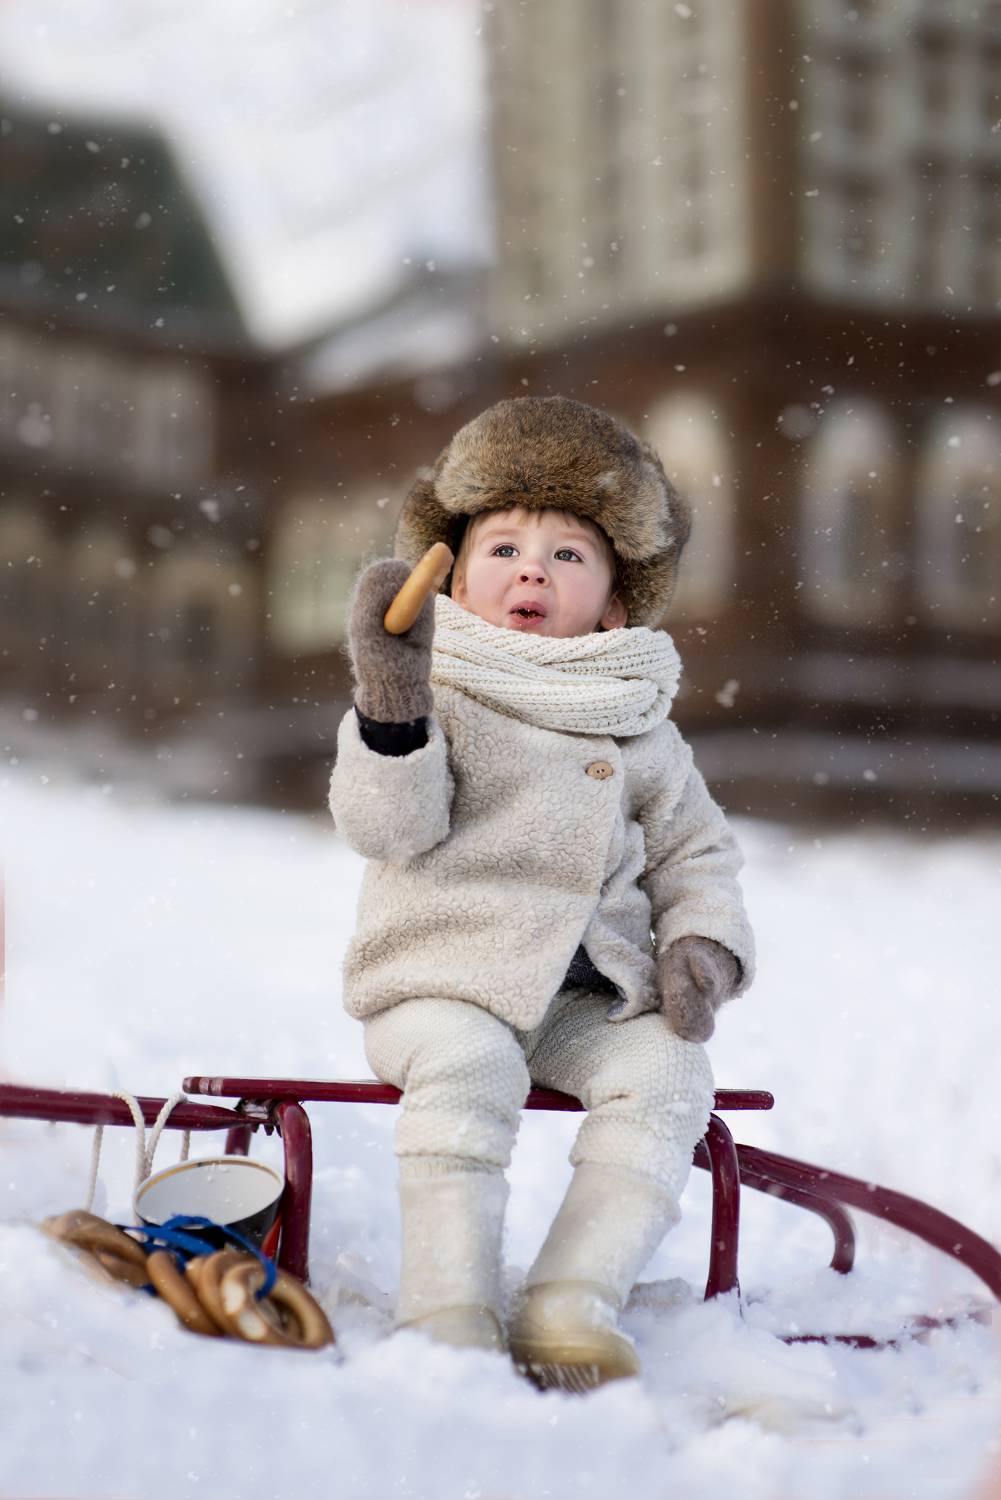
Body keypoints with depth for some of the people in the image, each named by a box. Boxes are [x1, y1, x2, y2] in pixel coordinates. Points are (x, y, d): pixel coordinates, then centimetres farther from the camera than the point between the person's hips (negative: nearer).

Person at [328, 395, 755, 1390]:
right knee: (468, 1067, -33)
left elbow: (694, 855, 19)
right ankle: (447, 1310, -31)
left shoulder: (641, 732, 14)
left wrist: (702, 947, 0)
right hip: (442, 977, -4)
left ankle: (571, 1305, -23)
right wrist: (390, 702, -24)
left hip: (593, 994, 4)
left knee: (666, 1075, -21)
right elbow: (387, 829, -11)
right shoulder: (438, 693, 1)